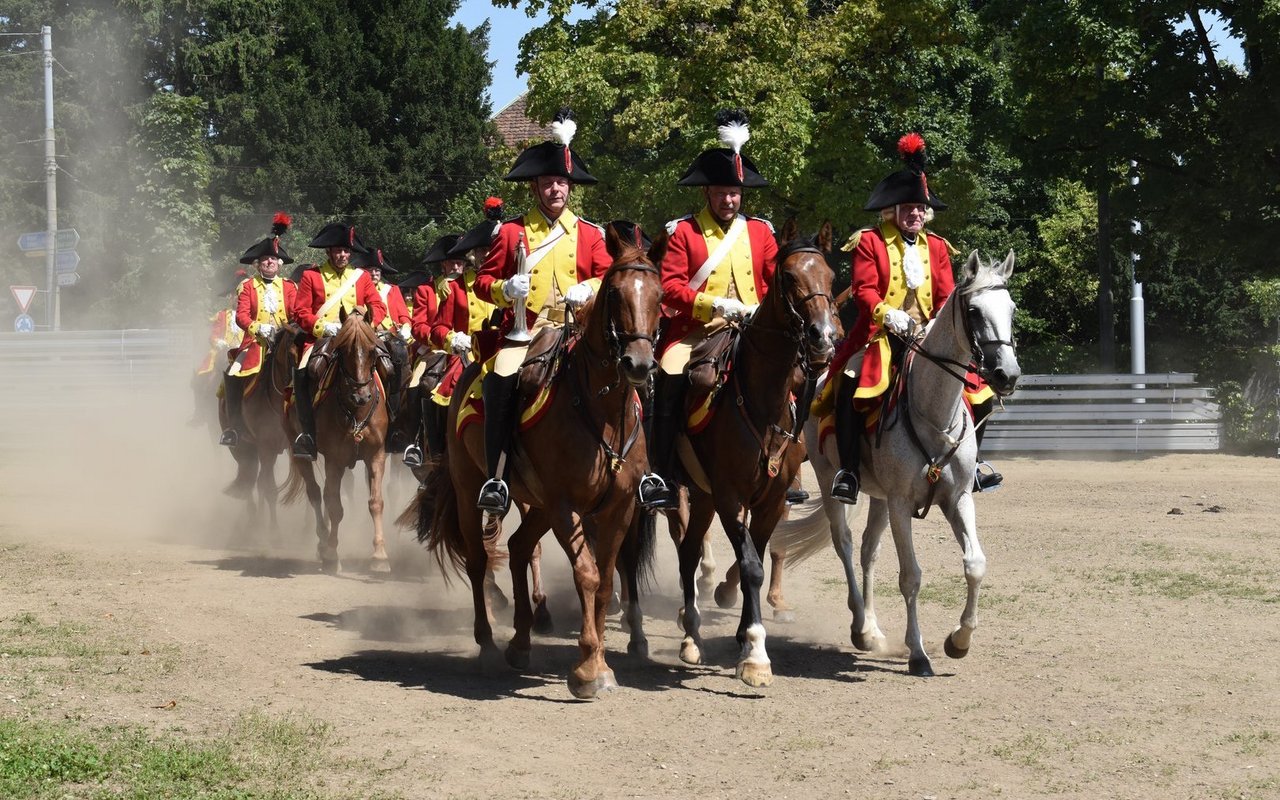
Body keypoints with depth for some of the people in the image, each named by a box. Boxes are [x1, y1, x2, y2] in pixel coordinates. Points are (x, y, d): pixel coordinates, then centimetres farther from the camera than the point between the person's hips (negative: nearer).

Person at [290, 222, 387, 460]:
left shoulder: (362, 277, 15)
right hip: (320, 339, -2)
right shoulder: (311, 276, 8)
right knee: (303, 374, -31)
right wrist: (323, 327, -14)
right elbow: (300, 312, 3)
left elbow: (378, 307, 9)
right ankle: (308, 434, -20)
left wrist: (365, 324, -12)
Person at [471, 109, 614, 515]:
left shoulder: (589, 234, 12)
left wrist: (589, 289, -12)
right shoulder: (512, 232, 8)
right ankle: (496, 478, -23)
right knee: (501, 382, -28)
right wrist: (504, 289, -12)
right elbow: (483, 280, 9)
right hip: (523, 330, -1)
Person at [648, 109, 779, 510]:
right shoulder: (683, 232, 3)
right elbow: (670, 287, -5)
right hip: (696, 331, -3)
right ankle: (665, 480, -19)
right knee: (669, 380, -26)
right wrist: (712, 303, -18)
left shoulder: (760, 231, 12)